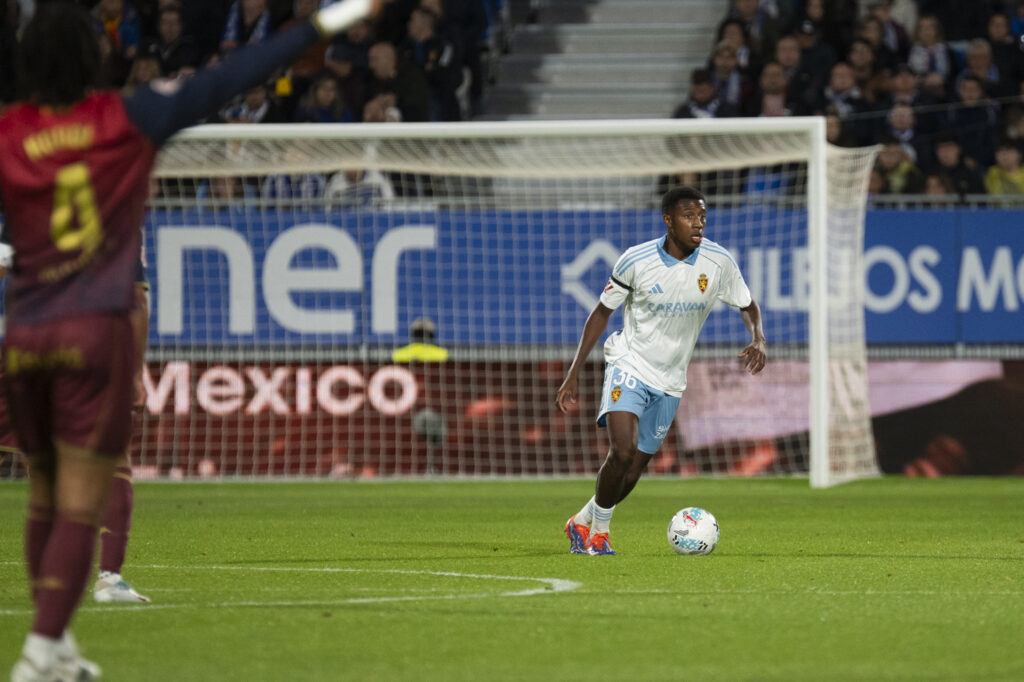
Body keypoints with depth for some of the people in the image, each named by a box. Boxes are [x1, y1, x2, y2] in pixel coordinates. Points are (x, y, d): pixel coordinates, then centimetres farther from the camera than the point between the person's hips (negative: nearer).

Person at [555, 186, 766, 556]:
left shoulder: (718, 261, -8)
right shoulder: (636, 260, -14)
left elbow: (748, 306, 8)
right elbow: (602, 312, -1)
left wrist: (758, 338, -16)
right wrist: (574, 373, -3)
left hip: (669, 381, 3)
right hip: (629, 367, -3)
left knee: (632, 472, 5)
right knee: (622, 451, -24)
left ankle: (584, 523, 31)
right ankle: (599, 529, -2)